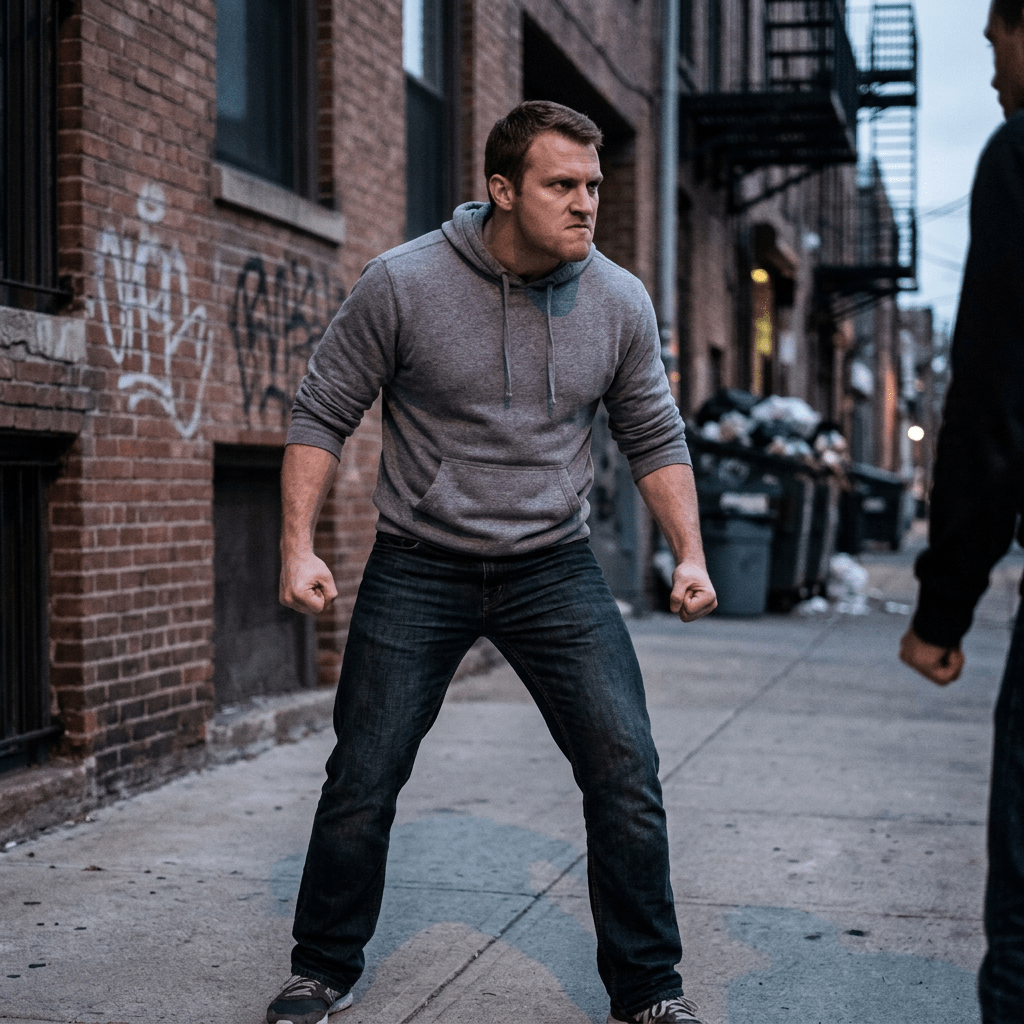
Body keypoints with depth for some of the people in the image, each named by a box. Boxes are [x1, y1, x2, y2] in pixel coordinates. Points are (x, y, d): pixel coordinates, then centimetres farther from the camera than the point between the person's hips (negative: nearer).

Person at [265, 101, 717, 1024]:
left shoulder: (619, 302, -3)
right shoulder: (402, 284, -12)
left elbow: (656, 438, 9)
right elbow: (322, 415, -4)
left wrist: (690, 555, 0)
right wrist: (299, 546, -12)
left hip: (555, 569, 2)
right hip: (418, 570, -1)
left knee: (626, 775, -5)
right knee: (362, 781, 4)